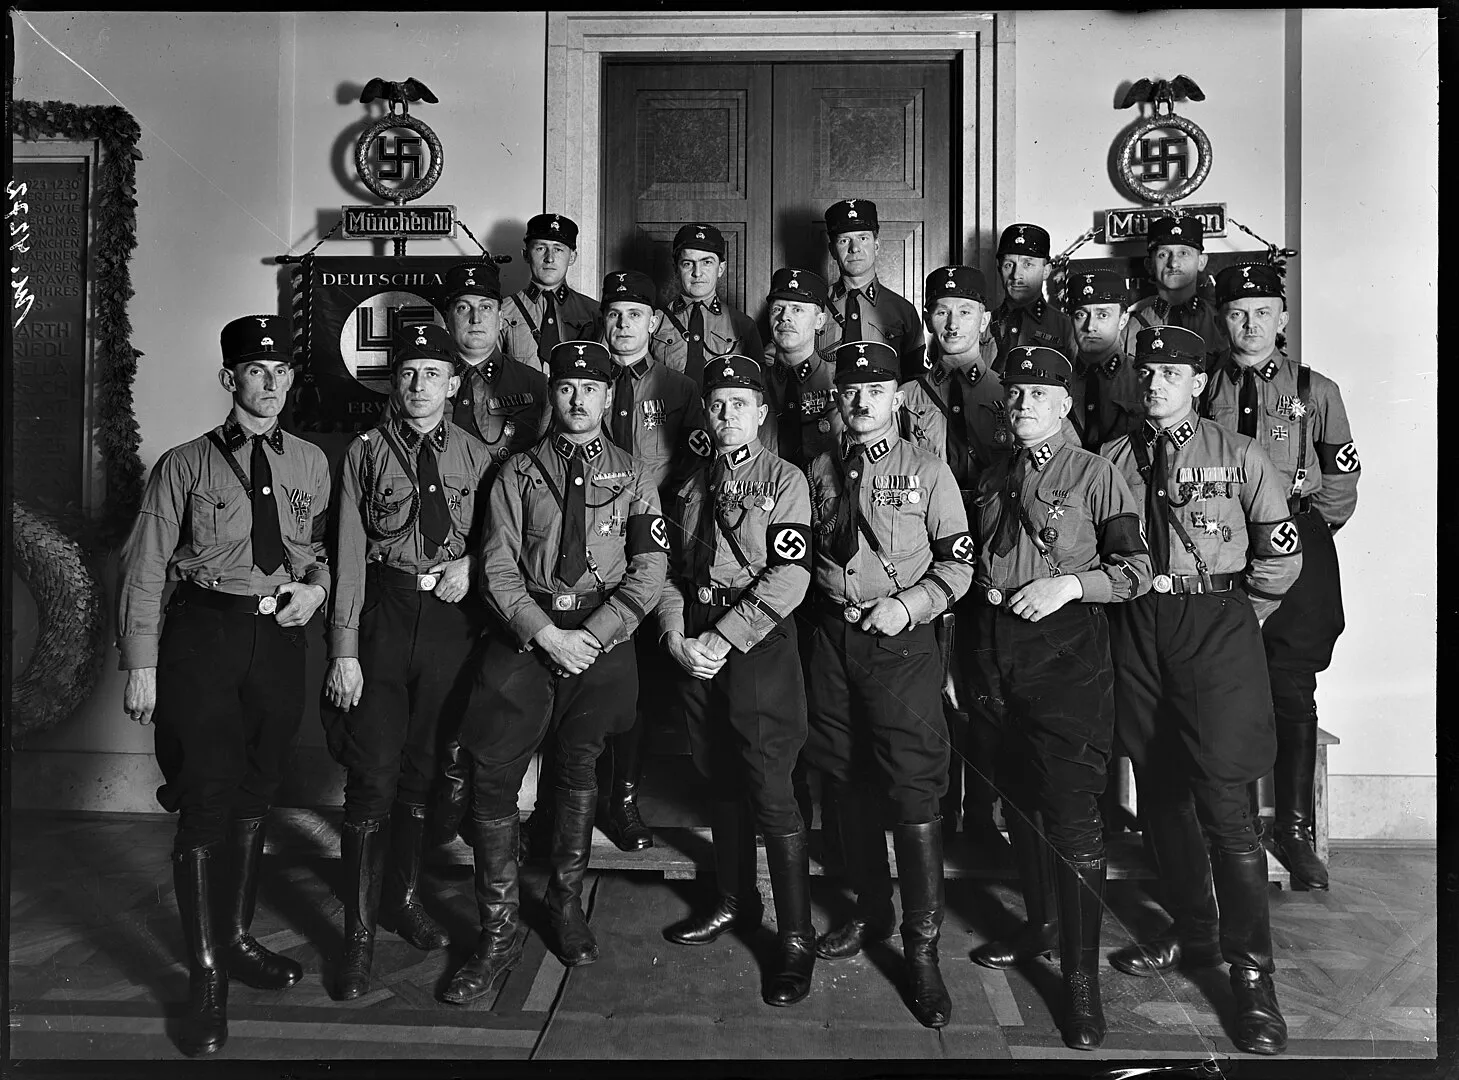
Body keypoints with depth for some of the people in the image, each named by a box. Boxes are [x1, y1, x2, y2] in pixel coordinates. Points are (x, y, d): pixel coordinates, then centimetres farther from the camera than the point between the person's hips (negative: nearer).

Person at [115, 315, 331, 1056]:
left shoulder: (311, 464, 8)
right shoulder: (185, 465, -2)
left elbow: (327, 546, 18)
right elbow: (143, 568, -4)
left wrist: (316, 586, -4)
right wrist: (141, 664, -9)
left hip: (279, 635, 4)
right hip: (203, 633, -3)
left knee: (255, 793, 14)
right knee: (206, 799, -3)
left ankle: (237, 940, 32)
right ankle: (206, 975, 10)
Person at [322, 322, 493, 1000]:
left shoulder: (475, 456, 6)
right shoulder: (365, 454, 1)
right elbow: (349, 555, -3)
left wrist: (470, 563, -7)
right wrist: (344, 650, -7)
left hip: (452, 615, 2)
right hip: (384, 612, -2)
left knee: (423, 767, 12)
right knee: (373, 773, -4)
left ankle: (404, 900, 31)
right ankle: (359, 931, 9)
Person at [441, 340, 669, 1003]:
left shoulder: (632, 476, 8)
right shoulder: (518, 472, 7)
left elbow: (649, 571, 0)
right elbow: (498, 569, 0)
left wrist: (590, 636, -11)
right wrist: (547, 634, -13)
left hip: (602, 638, 0)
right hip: (524, 634, 0)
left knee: (578, 771, 9)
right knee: (492, 776, -5)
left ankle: (566, 902, 29)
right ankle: (499, 934, 6)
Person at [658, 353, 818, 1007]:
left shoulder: (784, 480, -3)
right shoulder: (689, 488, 14)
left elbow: (788, 577, -14)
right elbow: (671, 570, 11)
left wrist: (723, 638, -18)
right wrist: (678, 639, -6)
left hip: (759, 644, -6)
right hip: (694, 647, 6)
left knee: (770, 793, -5)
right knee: (718, 781, 16)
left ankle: (796, 938, 8)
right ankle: (735, 901, 34)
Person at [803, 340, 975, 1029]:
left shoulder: (927, 472, -2)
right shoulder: (819, 471, 9)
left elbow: (958, 563, -2)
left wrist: (907, 604, -15)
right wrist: (819, 610, 4)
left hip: (901, 640, -4)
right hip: (831, 635, 4)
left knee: (913, 792, -4)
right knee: (848, 783, 14)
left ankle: (922, 947, 9)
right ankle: (870, 912, 33)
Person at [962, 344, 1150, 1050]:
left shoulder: (1094, 474, -2)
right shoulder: (990, 481, 14)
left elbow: (1136, 570, -4)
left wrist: (1069, 582, -18)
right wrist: (971, 660, 13)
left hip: (1070, 654, -6)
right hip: (998, 656, 6)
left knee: (1071, 818, -5)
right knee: (1018, 800, 17)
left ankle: (1081, 978, 7)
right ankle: (1037, 927, 37)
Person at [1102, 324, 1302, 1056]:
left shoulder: (1237, 456, 1)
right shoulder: (1114, 459, 9)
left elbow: (1281, 553, 1)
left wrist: (1239, 617, 3)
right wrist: (1131, 595, 6)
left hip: (1218, 626, -4)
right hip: (1139, 630, 4)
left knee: (1221, 802, -6)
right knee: (1159, 792, 11)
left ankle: (1251, 970, 8)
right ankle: (1192, 935, 29)